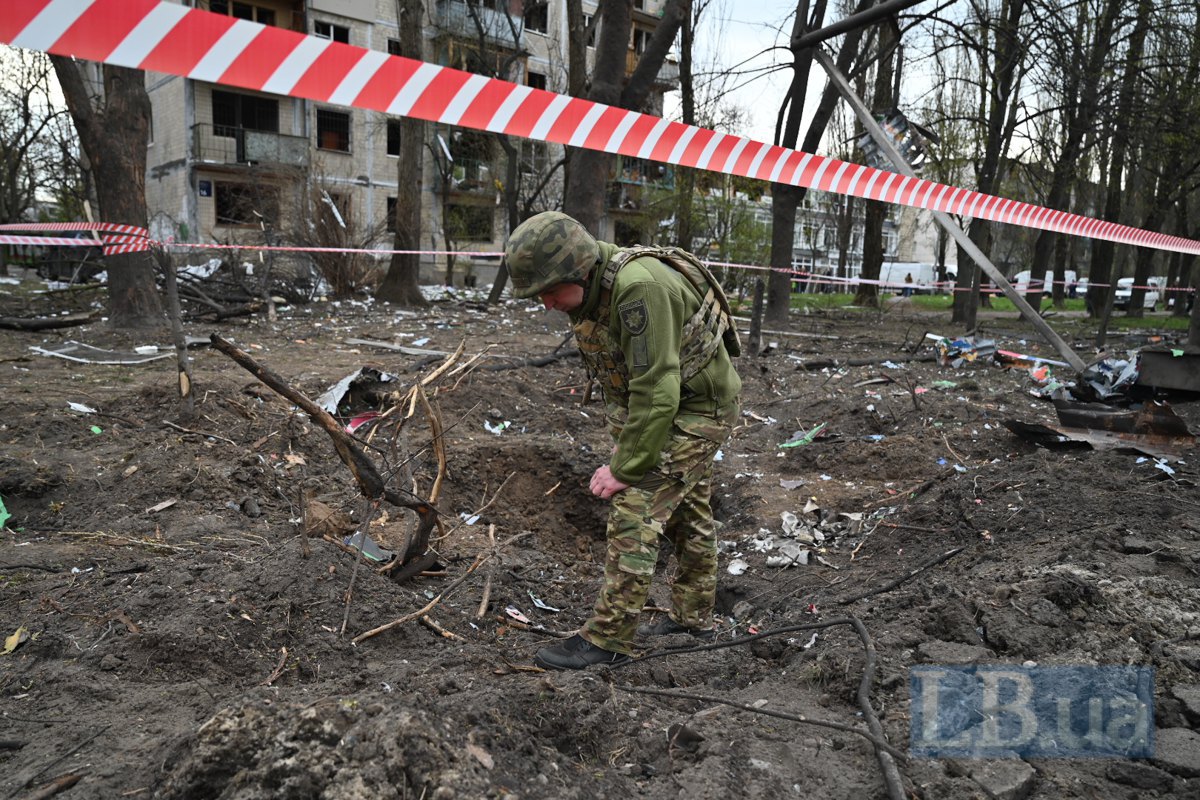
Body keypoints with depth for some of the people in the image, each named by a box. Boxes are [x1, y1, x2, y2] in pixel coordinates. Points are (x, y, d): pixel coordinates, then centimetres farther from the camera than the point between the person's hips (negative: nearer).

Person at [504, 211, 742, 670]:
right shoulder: (587, 294, -3)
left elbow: (656, 388, -32)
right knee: (686, 515, 18)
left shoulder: (639, 287, -33)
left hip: (698, 408, -9)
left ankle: (607, 638, -3)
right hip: (664, 407, 9)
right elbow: (618, 381, 6)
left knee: (634, 509, -13)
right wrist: (621, 447, 3)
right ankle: (693, 618, 34)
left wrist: (626, 468, -25)